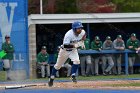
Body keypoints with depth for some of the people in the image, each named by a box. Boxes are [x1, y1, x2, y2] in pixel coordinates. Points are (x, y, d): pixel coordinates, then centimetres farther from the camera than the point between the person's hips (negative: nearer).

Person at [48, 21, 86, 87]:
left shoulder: (82, 32, -16)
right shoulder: (69, 34, -34)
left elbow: (84, 35, 10)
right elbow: (65, 45, -37)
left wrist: (82, 42, -8)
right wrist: (75, 45, -43)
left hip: (73, 50, 4)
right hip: (65, 50, -4)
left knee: (76, 61, -23)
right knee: (58, 65, 9)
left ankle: (73, 76, -5)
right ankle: (51, 78, 29)